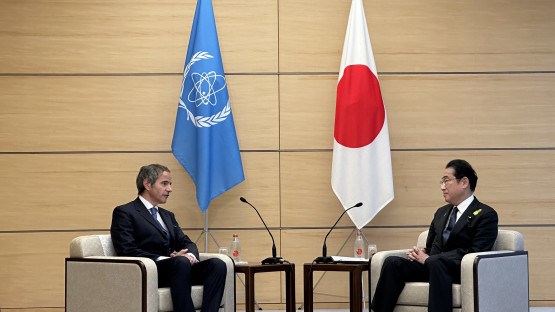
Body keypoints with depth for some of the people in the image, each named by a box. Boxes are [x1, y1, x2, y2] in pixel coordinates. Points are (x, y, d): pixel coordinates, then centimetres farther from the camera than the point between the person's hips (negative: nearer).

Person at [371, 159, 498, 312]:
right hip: (430, 266, 7)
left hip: (463, 270, -7)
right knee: (392, 262, -18)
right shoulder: (441, 212, 27)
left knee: (436, 262, -39)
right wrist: (421, 253, 2)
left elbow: (475, 253, -11)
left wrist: (429, 259, -14)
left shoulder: (486, 215, 2)